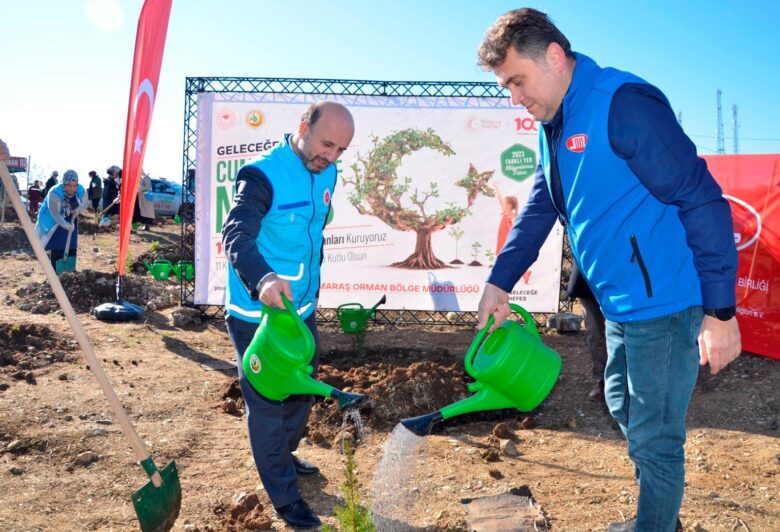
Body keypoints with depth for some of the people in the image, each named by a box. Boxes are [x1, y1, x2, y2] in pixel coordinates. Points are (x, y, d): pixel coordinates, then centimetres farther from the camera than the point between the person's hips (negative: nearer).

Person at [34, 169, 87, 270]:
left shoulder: (81, 191, -18)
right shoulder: (54, 194, -32)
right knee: (56, 250, -9)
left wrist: (78, 210, -23)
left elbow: (84, 204, 0)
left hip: (70, 221, 5)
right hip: (55, 223, -5)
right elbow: (55, 214, -30)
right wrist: (66, 225, -44)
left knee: (71, 249, 5)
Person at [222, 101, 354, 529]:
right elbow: (236, 235, -34)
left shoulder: (326, 175, 3)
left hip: (302, 308, 8)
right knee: (267, 403, 4)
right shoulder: (262, 175, -21)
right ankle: (284, 497, 20)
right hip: (256, 313, -8)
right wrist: (262, 279, -52)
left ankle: (283, 456, 46)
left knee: (302, 391, 22)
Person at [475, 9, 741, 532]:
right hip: (620, 303, 10)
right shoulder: (553, 126, 9)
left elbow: (704, 202, -20)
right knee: (623, 407, 22)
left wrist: (719, 310, -20)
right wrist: (498, 282, 13)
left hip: (664, 303, -9)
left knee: (654, 437, 3)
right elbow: (538, 212, 17)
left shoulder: (624, 104, -19)